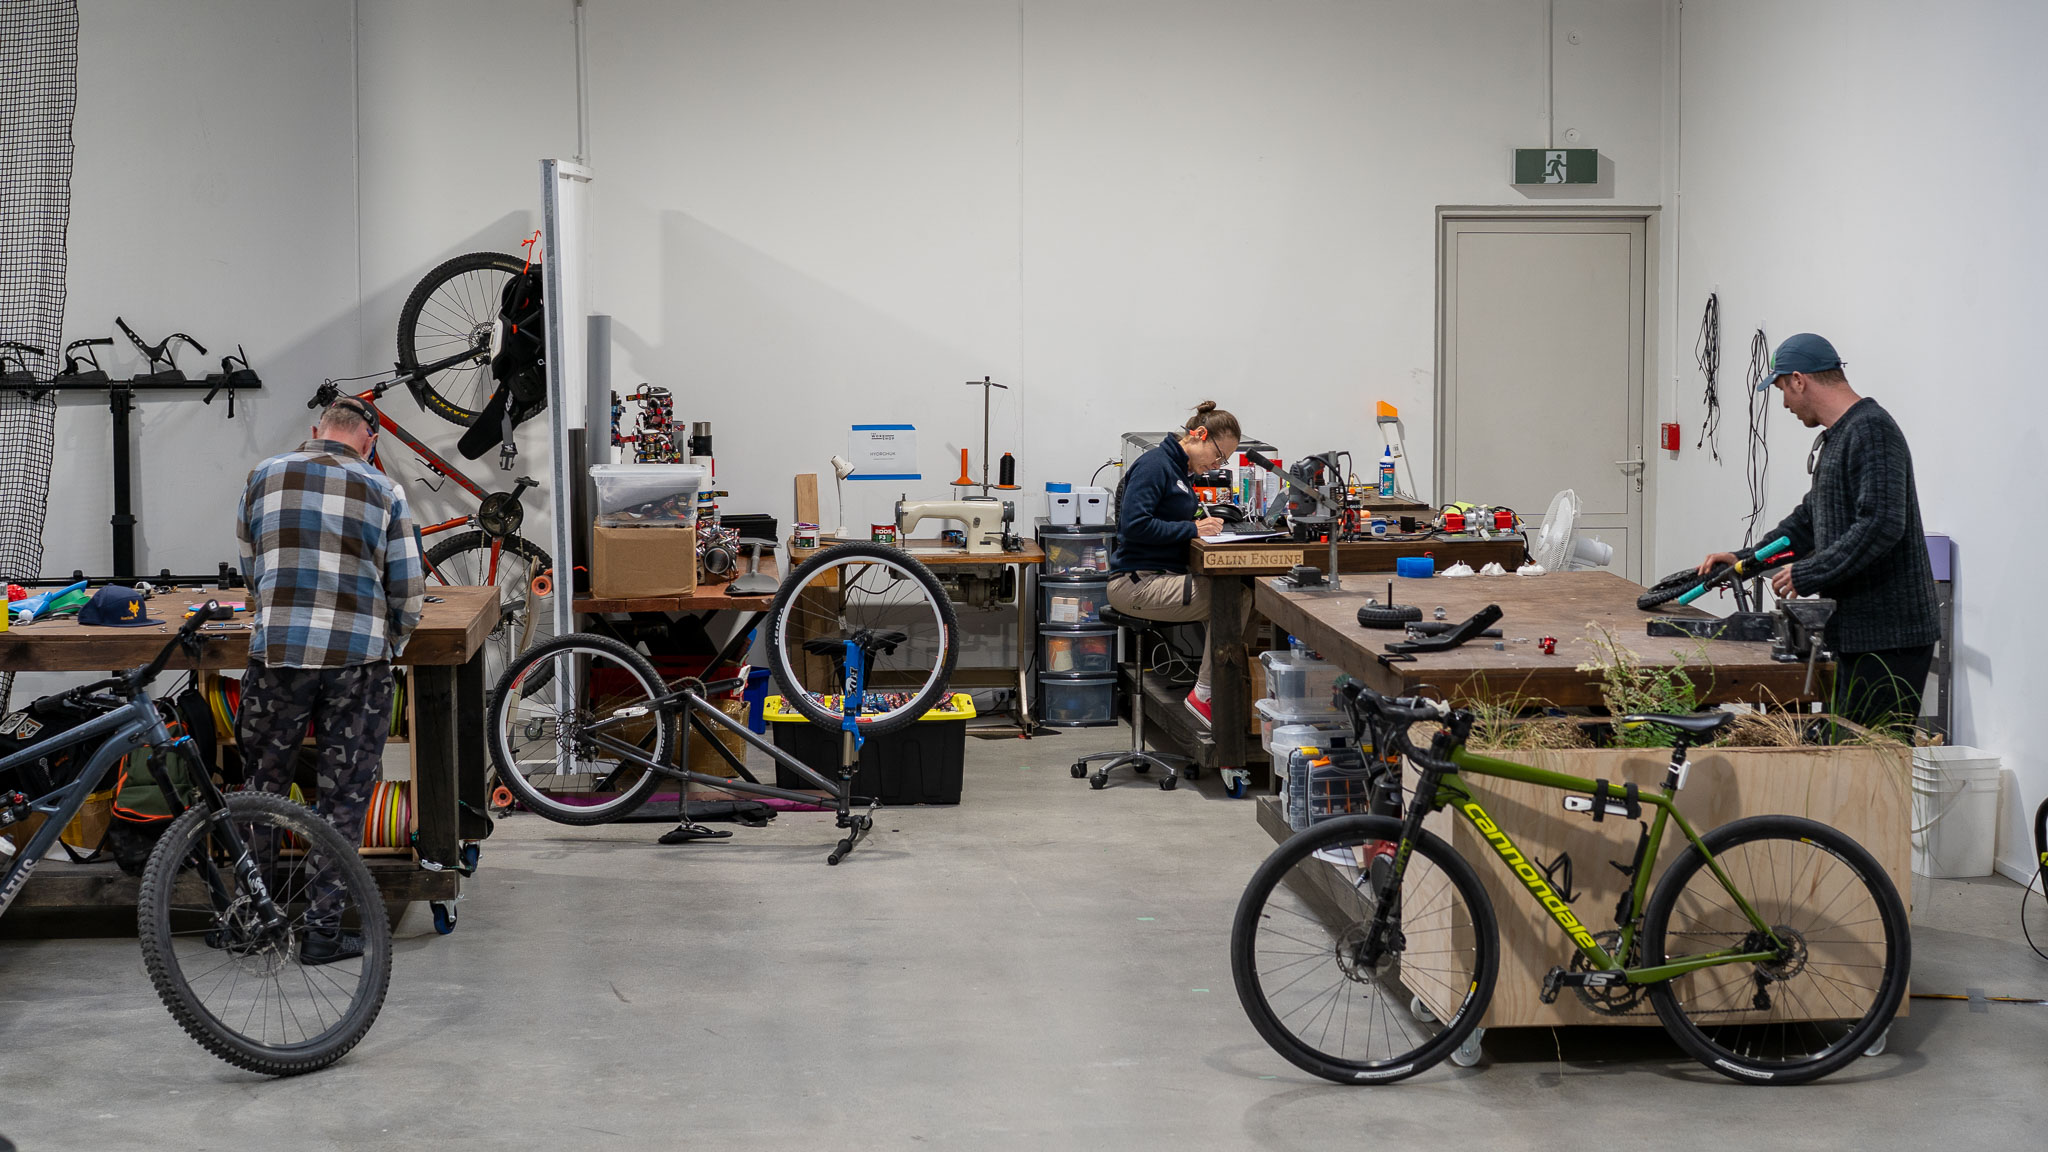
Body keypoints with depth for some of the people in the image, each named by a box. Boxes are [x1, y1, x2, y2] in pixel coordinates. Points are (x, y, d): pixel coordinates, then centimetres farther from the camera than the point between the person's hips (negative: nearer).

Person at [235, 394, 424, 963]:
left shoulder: (265, 476, 8)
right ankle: (323, 929, 10)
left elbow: (249, 567, 17)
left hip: (277, 655, 2)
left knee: (264, 788, 17)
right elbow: (409, 594, 2)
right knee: (343, 799, 7)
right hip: (357, 660, -1)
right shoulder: (384, 491, 3)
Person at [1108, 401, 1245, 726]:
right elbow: (1134, 524, -21)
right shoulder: (1155, 464, -12)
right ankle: (1203, 695, -15)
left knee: (1239, 593, -7)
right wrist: (1192, 529, -17)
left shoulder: (1178, 468, 18)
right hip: (1136, 583, -10)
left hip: (1160, 578, 10)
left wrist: (1199, 523, 5)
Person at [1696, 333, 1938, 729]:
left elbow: (1880, 526, -25)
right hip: (1857, 629, 11)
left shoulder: (1872, 431, -15)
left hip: (1890, 635, -11)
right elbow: (1809, 520, 28)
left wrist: (1808, 574, -19)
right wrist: (1746, 558, 19)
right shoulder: (1833, 439, 19)